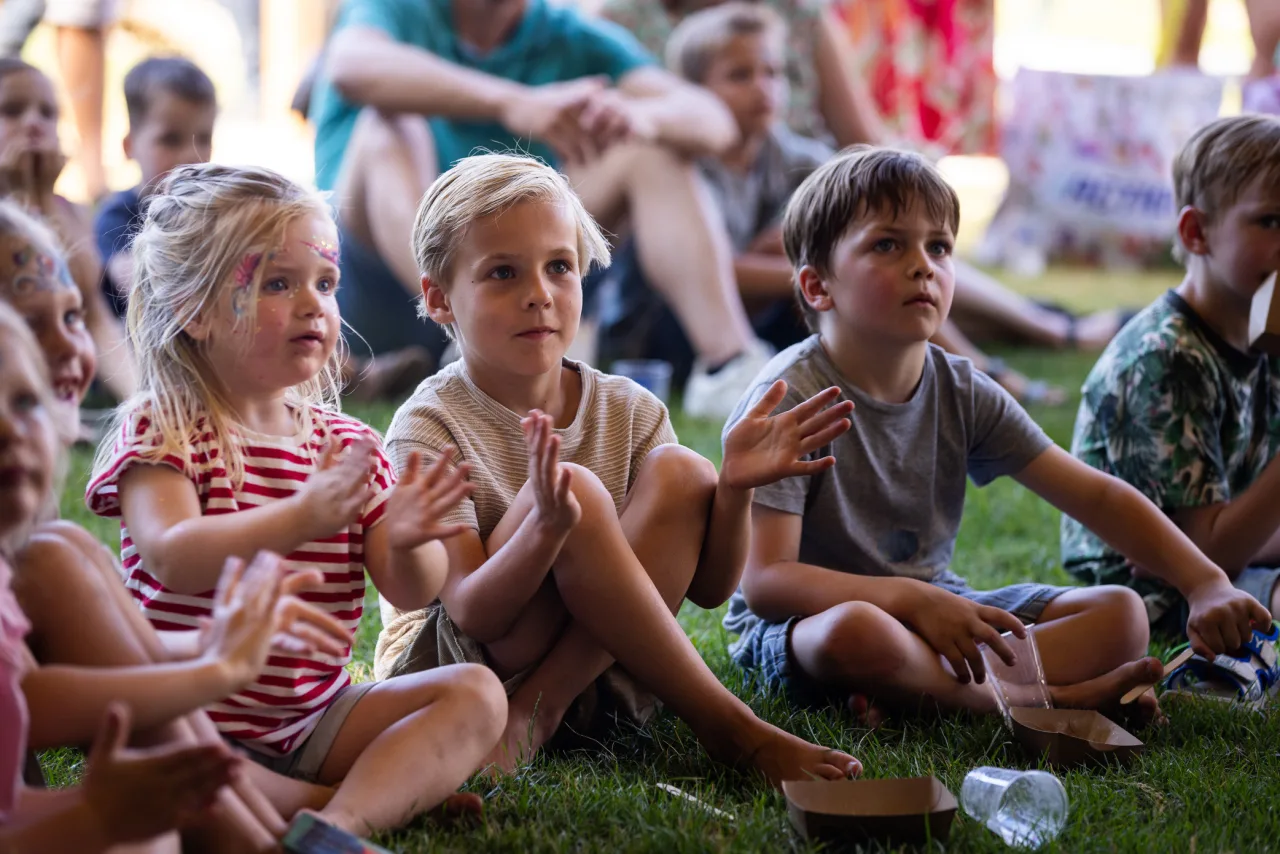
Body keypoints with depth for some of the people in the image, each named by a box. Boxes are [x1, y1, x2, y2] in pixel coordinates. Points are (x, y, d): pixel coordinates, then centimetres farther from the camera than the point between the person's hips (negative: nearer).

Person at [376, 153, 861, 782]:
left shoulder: (628, 411, 3)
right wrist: (546, 528, -41)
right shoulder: (430, 427, -11)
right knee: (579, 492, -28)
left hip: (594, 674, 5)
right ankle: (726, 726, -22)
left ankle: (540, 709, -23)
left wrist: (734, 487, -17)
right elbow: (472, 615, -21)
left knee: (680, 475, -16)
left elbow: (707, 586, 3)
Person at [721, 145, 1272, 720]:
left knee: (1121, 616, -6)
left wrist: (1205, 583, -12)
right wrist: (912, 599, -33)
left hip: (937, 609, 7)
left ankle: (921, 688, -25)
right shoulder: (790, 396, -17)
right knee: (857, 632, -41)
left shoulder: (962, 393, 1)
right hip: (803, 624, -7)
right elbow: (764, 580, -24)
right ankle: (1038, 697, -20)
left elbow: (1096, 495, 2)